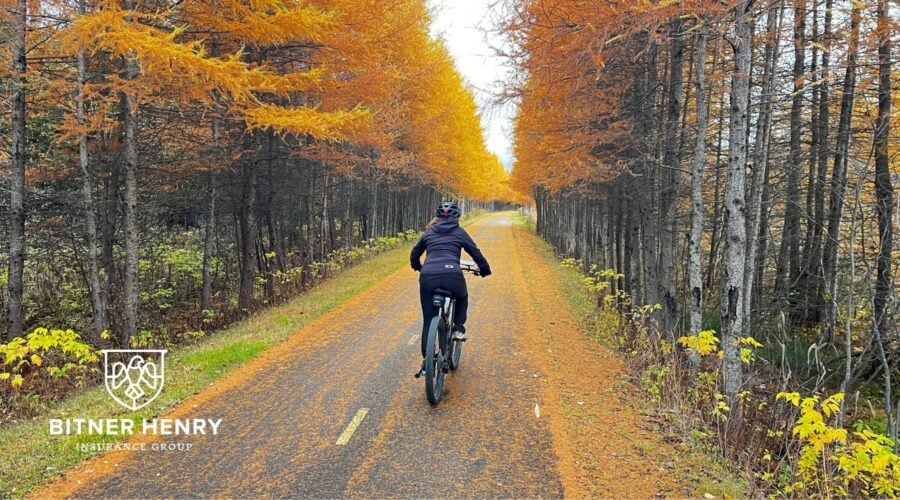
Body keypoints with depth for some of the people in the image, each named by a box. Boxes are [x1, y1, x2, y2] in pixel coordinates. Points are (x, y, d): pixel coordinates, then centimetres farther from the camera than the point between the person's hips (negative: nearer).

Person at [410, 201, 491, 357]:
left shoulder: (429, 232, 23)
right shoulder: (459, 232, 17)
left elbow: (414, 255, 31)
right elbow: (476, 254, 18)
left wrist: (420, 268, 51)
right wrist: (485, 270, 35)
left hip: (428, 277, 2)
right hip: (452, 276, -1)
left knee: (428, 321, 13)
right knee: (462, 297, 35)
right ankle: (459, 328, 20)